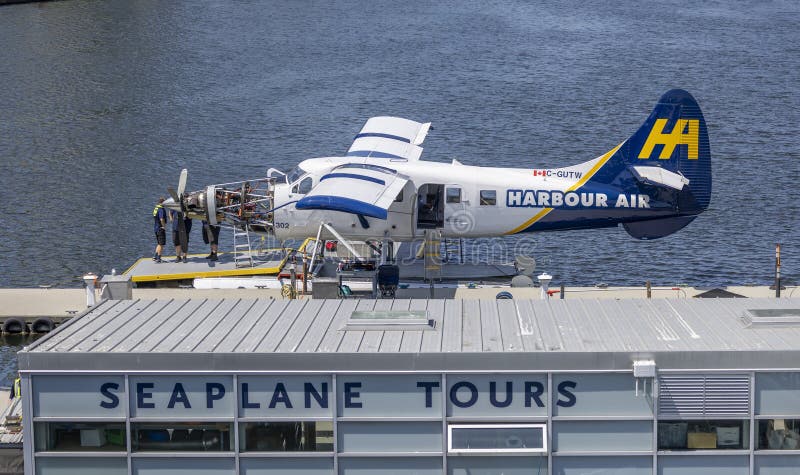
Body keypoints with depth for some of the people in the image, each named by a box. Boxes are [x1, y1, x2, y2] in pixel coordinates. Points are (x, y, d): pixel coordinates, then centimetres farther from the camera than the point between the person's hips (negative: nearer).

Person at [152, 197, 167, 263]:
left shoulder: (155, 208, 11)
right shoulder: (161, 209, -18)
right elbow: (162, 219, -26)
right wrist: (164, 226, -13)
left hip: (156, 228, 9)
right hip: (161, 228, -9)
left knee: (159, 244, 17)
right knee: (161, 244, -3)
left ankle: (155, 256, 12)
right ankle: (158, 258, -3)